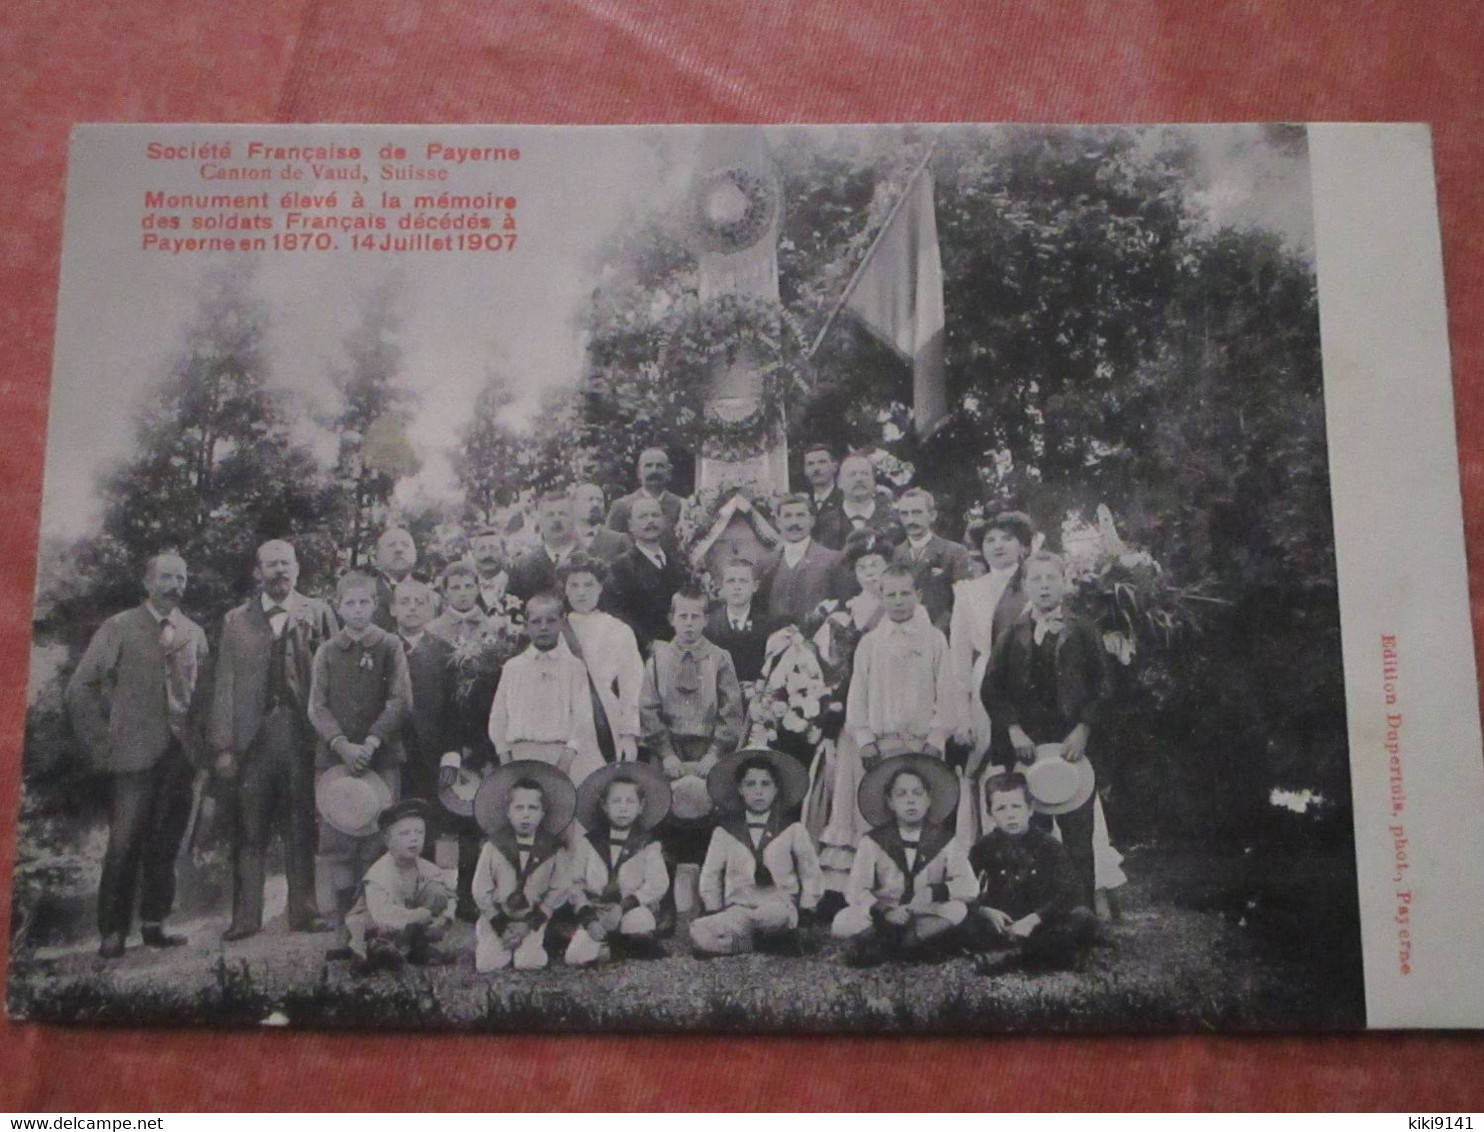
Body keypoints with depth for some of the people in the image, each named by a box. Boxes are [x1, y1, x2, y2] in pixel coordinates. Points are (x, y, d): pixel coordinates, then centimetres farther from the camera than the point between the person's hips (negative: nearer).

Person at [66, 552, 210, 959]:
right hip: (134, 753, -3)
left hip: (180, 754, 4)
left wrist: (199, 742, 5)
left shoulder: (194, 634, 12)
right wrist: (101, 741, -5)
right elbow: (80, 688, -1)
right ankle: (113, 931, 6)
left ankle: (153, 923, 18)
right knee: (124, 845, -3)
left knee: (165, 845, 8)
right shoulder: (120, 628, 0)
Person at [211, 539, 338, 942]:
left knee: (302, 828, 5)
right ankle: (246, 916, 8)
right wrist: (223, 746, -1)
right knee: (249, 831, 1)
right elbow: (224, 685, 7)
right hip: (253, 735, 0)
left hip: (303, 733, 0)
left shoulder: (317, 614, 9)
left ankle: (303, 911, 13)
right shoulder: (237, 621, 10)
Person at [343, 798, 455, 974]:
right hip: (373, 931, -6)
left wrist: (443, 919, -24)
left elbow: (449, 894, -4)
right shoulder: (377, 875, -27)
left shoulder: (425, 868, -9)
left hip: (408, 926, 6)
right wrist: (426, 913, -37)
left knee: (438, 889, -12)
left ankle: (419, 946, -2)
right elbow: (384, 915, -39)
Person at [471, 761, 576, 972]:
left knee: (529, 963, -21)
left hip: (533, 921, 0)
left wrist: (542, 914, -10)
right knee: (486, 964, -15)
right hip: (498, 920, 1)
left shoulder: (554, 849, 0)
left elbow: (560, 888, 0)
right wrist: (496, 918, -8)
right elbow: (481, 889, 0)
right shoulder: (493, 847, 0)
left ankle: (532, 948, 13)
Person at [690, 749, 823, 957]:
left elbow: (811, 875, 15)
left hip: (779, 907, -2)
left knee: (776, 915, -42)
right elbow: (710, 876, 18)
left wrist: (806, 910, 4)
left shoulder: (793, 830, 11)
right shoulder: (724, 832, 13)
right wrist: (713, 911, 8)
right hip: (737, 908, 2)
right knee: (699, 934, -31)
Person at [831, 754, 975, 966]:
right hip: (881, 916, -1)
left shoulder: (945, 841, 2)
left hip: (928, 915, 1)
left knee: (958, 909, -30)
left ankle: (881, 943, -20)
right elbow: (856, 891, -9)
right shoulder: (873, 841, 0)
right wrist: (884, 911, -26)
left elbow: (968, 887, -7)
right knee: (842, 923, -29)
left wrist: (936, 891, -23)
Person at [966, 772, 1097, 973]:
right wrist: (985, 910, -24)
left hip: (1040, 924, 0)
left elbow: (1067, 893, -10)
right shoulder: (983, 848, 3)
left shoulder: (1049, 845, 0)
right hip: (1001, 926, 0)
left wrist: (1034, 919, -23)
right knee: (964, 921, -30)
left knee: (1084, 918, -27)